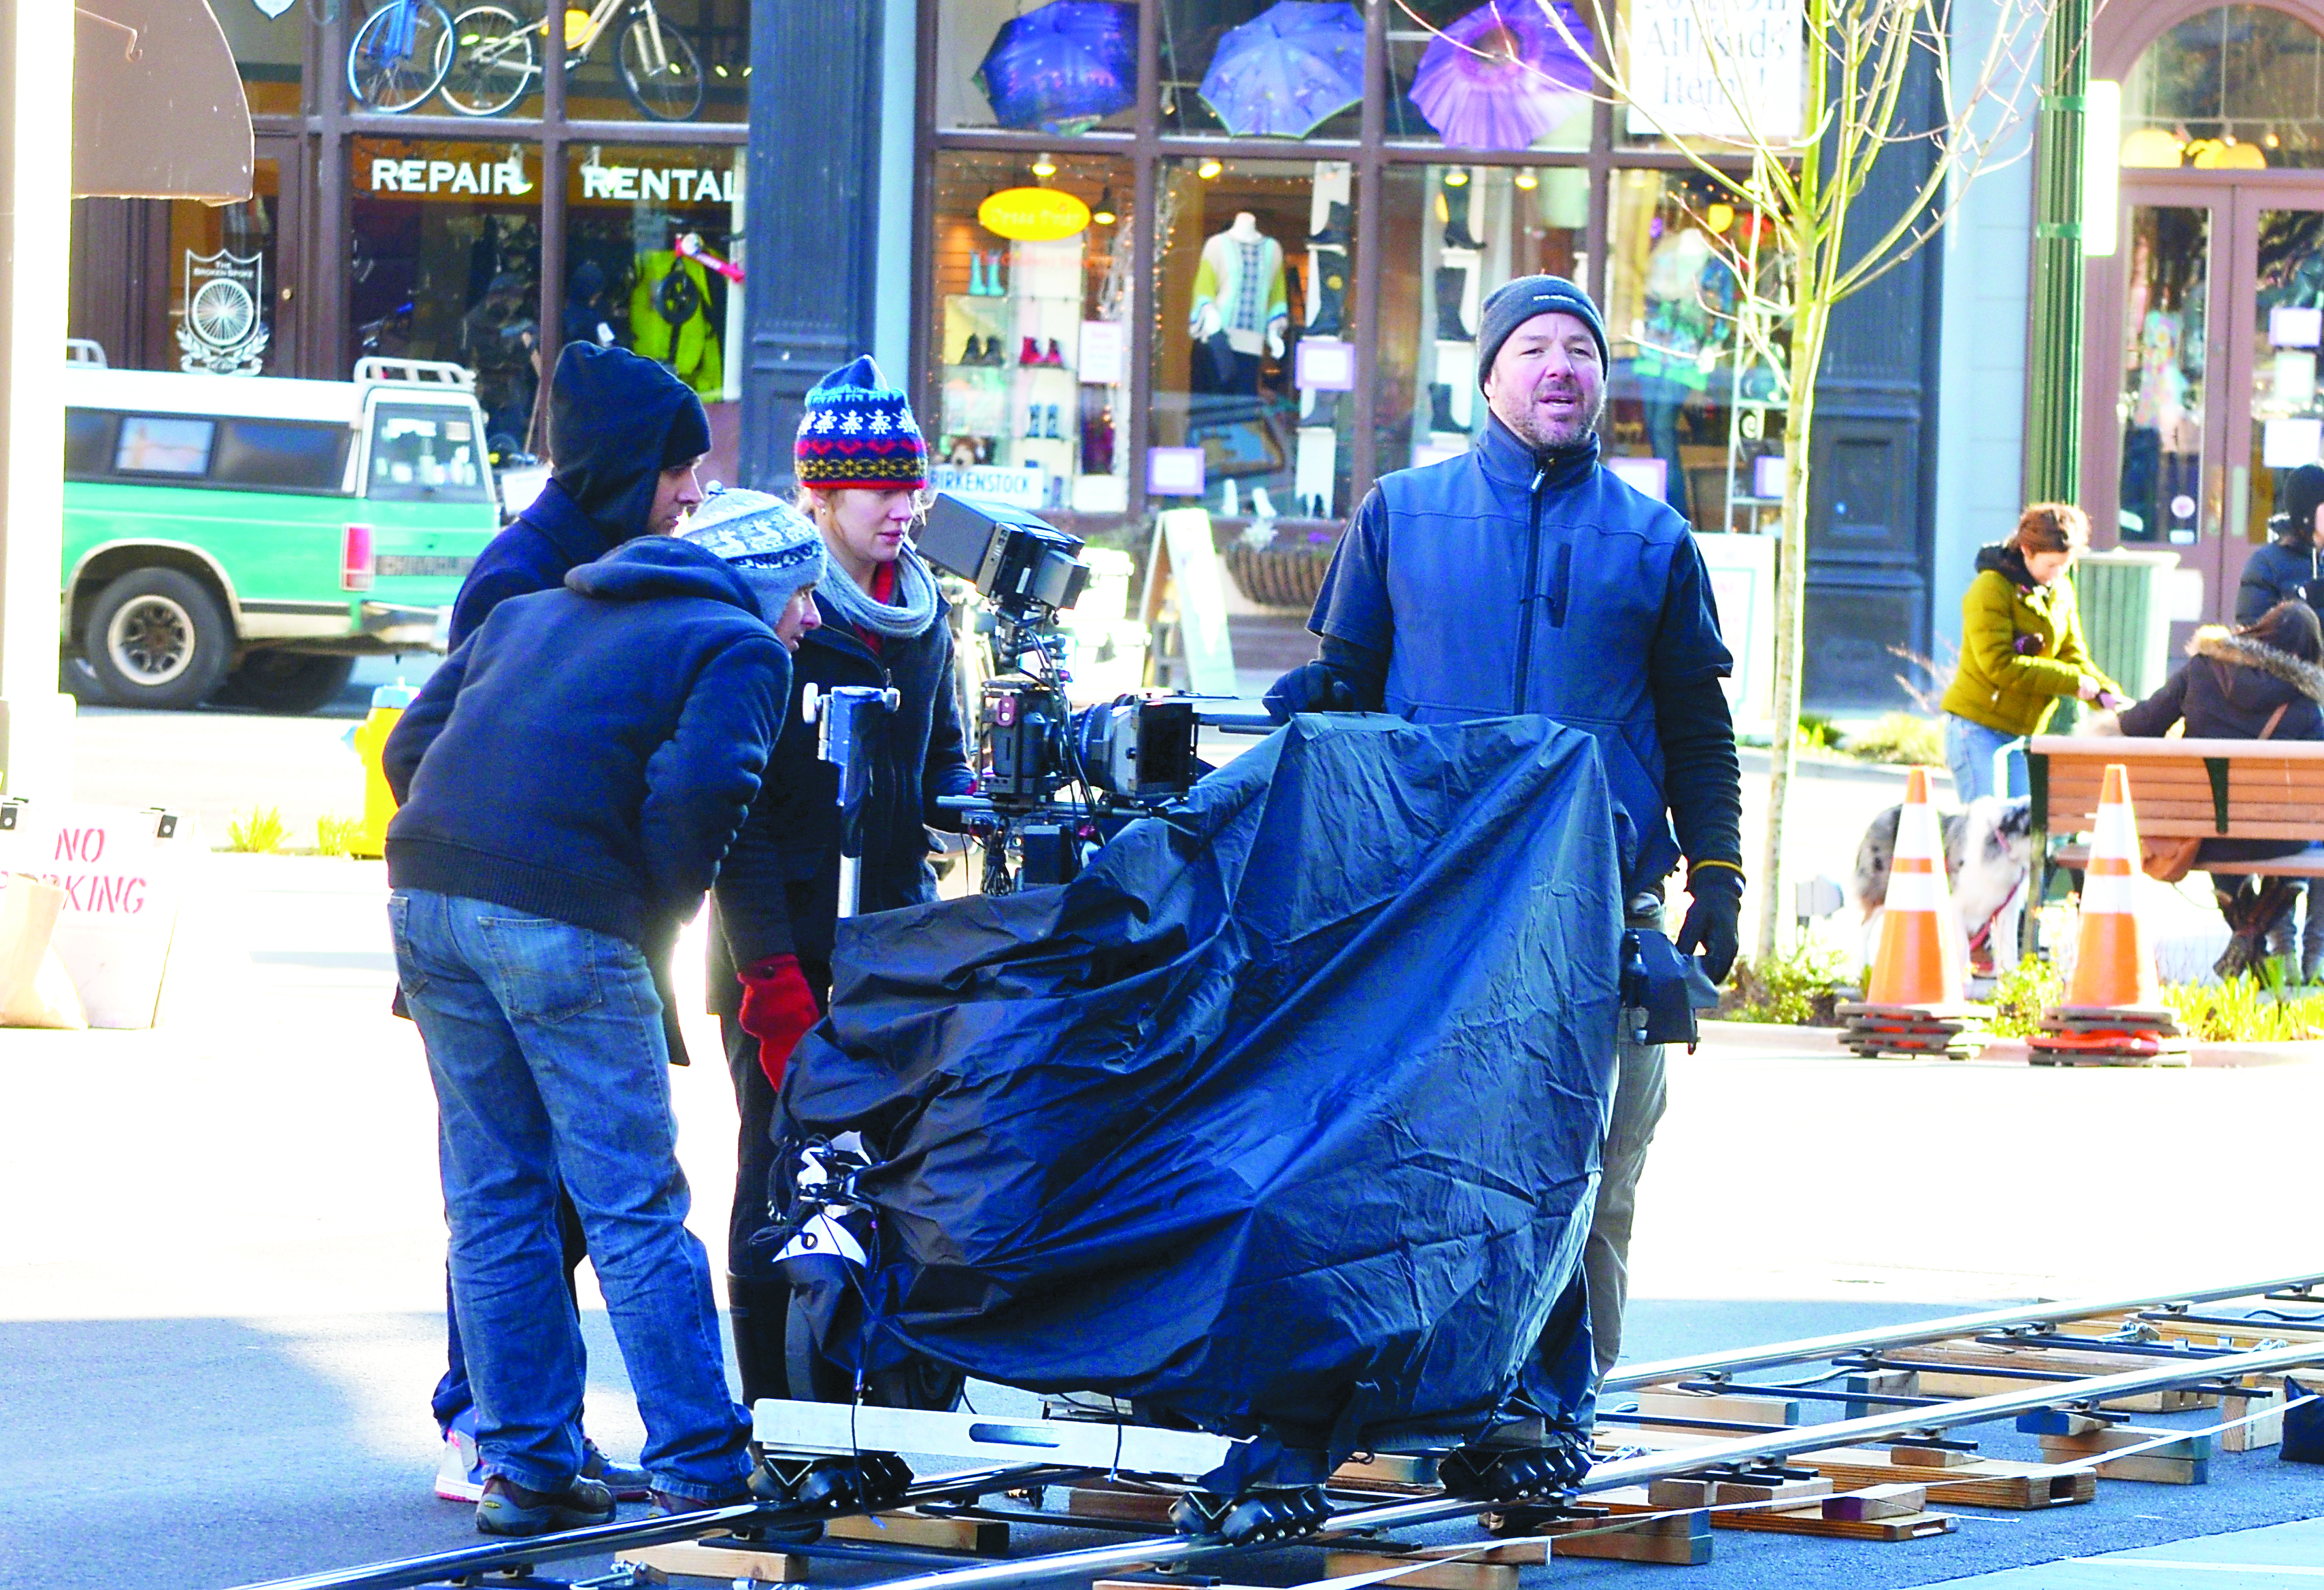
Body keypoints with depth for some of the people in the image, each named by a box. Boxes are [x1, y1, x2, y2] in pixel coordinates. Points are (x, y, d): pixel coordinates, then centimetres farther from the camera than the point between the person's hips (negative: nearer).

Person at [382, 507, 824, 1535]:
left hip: (426, 898, 6)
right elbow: (699, 788, -11)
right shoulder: (743, 649, 6)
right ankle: (700, 1477, 2)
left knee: (492, 1198, 13)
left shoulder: (532, 613, 27)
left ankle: (526, 1469, 15)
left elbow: (411, 748, 20)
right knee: (633, 1207, 0)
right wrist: (658, 913, 2)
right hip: (562, 923, -6)